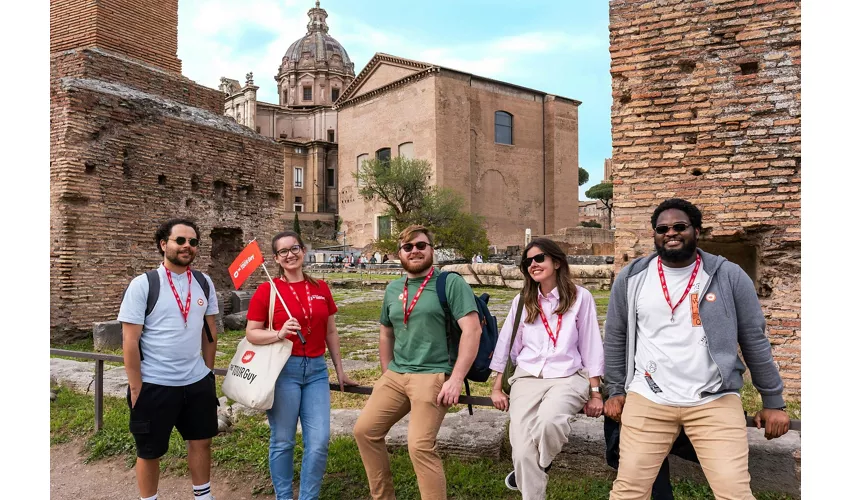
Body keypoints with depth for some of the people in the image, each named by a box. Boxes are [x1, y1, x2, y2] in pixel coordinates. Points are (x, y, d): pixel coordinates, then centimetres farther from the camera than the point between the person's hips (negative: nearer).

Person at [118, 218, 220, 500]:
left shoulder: (204, 283, 1)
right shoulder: (142, 285, -11)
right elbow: (130, 341, -11)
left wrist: (208, 371, 11)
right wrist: (136, 388, -11)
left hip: (198, 382, 4)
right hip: (154, 385, -4)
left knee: (201, 441, 16)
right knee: (149, 451, 12)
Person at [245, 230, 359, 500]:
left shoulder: (321, 288, 7)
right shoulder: (267, 290, -4)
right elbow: (251, 333, -2)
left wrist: (340, 371, 15)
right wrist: (279, 333, -20)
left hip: (317, 369, 3)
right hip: (283, 369, -3)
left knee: (320, 441, 2)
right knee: (283, 441, 7)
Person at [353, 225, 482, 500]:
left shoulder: (451, 283, -7)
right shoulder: (393, 289, 14)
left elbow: (472, 329, -15)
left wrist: (456, 379, -20)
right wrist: (387, 374, 15)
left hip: (433, 375, -7)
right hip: (395, 375, 7)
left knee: (420, 446, -18)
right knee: (365, 430, 6)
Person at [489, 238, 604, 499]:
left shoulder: (580, 297, 0)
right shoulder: (522, 301, 9)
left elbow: (590, 345, 3)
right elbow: (506, 343, 13)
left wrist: (595, 392, 2)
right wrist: (496, 387, 12)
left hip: (567, 377, -3)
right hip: (526, 378, 3)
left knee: (549, 420, -33)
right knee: (523, 450, -13)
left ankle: (539, 466, 1)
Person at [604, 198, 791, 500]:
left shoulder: (729, 277, -2)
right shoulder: (631, 279, 1)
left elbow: (755, 342, 5)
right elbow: (616, 339, 10)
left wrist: (773, 402, 8)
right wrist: (616, 391, 11)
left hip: (715, 401, 0)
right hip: (647, 399, 1)